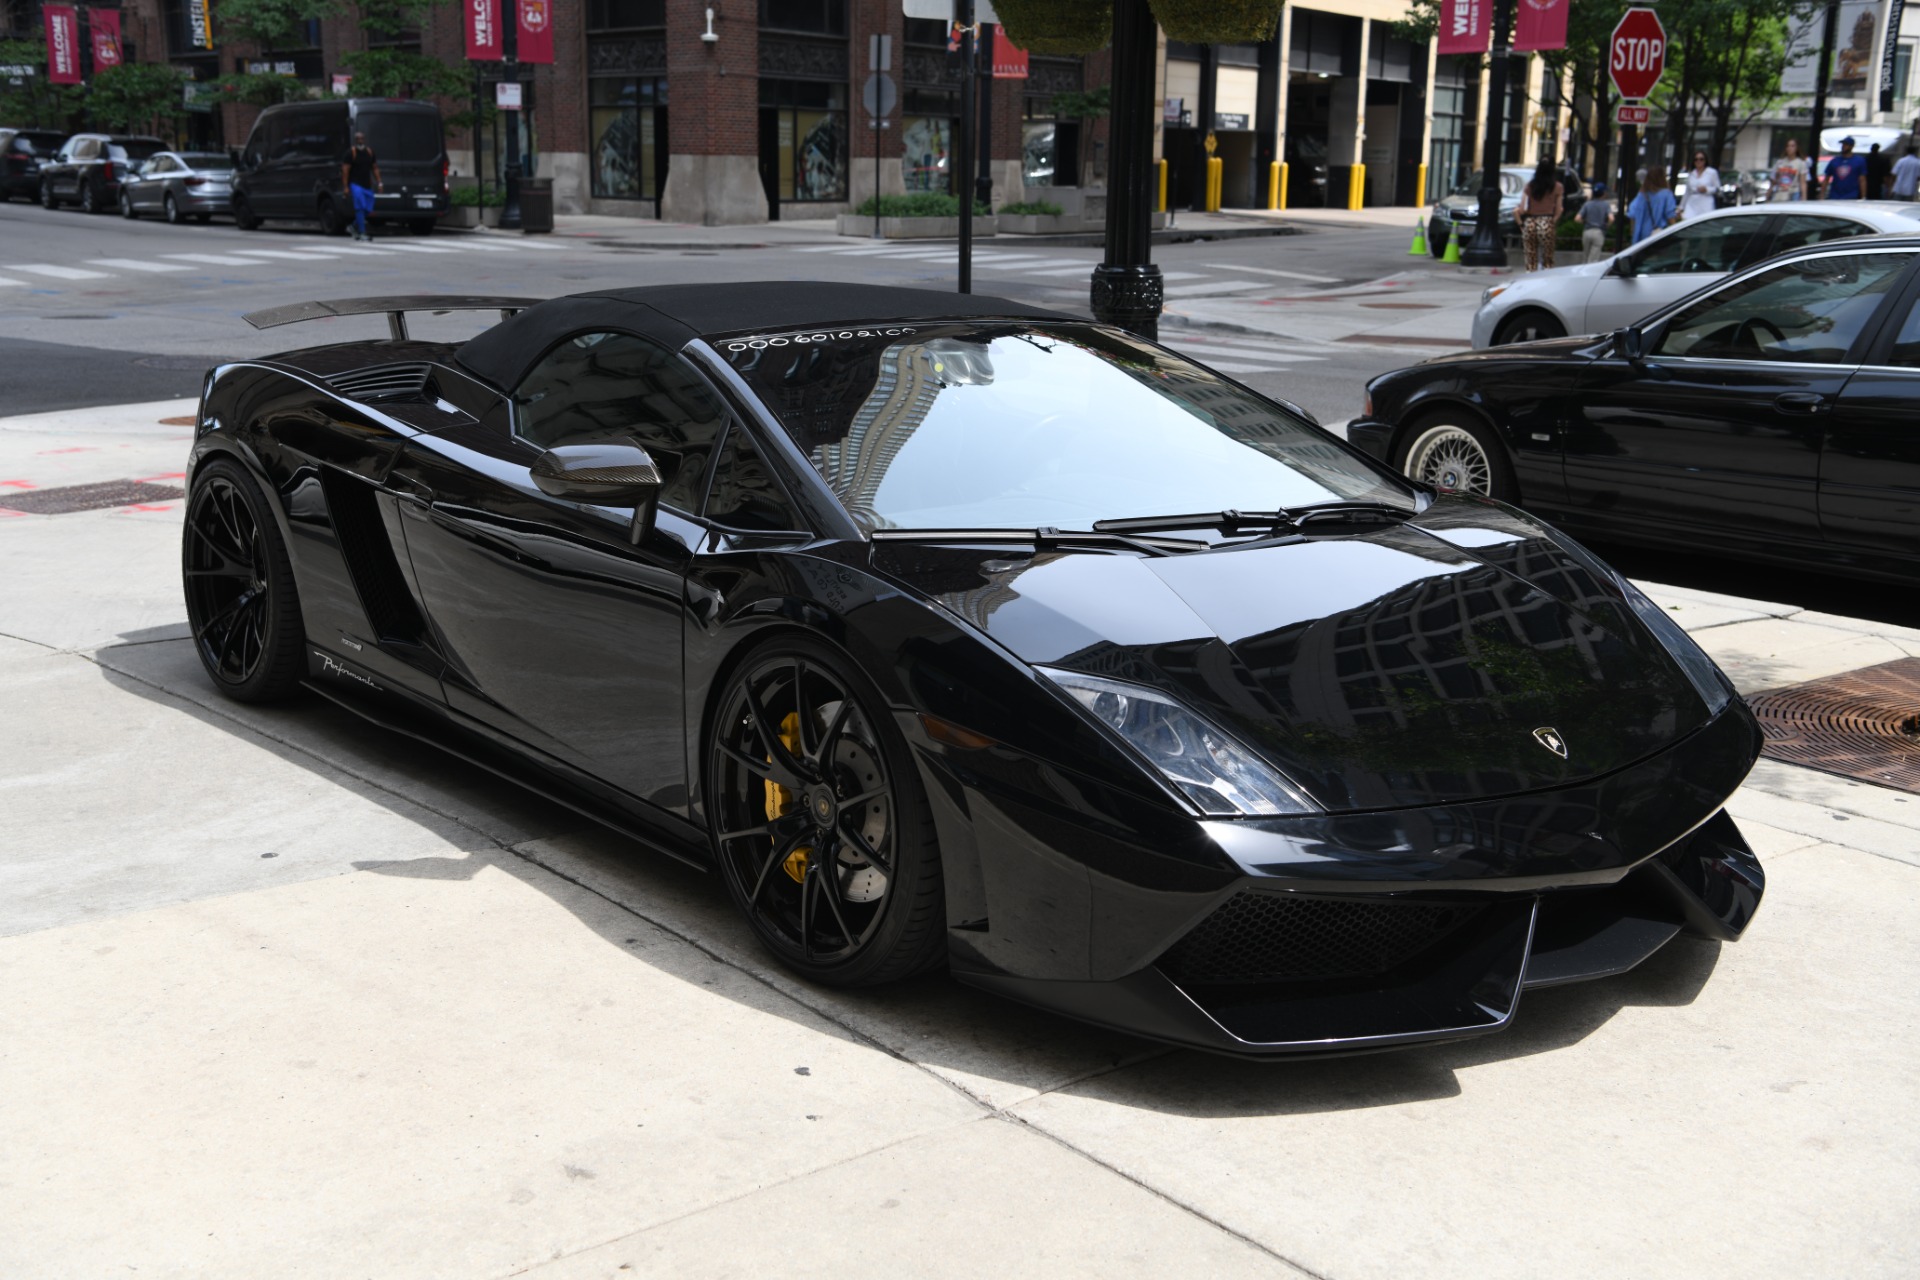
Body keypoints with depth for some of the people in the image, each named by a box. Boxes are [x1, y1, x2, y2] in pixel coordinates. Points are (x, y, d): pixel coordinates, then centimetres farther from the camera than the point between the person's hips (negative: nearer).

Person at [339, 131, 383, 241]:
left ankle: (355, 227, 28)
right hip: (355, 184, -5)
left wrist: (379, 182, 6)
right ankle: (362, 232, -12)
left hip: (367, 185, 5)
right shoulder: (351, 153, -6)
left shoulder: (370, 152, 9)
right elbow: (345, 170, -8)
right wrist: (345, 186, -13)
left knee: (368, 209, 6)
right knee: (360, 208, -14)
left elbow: (375, 168, 14)